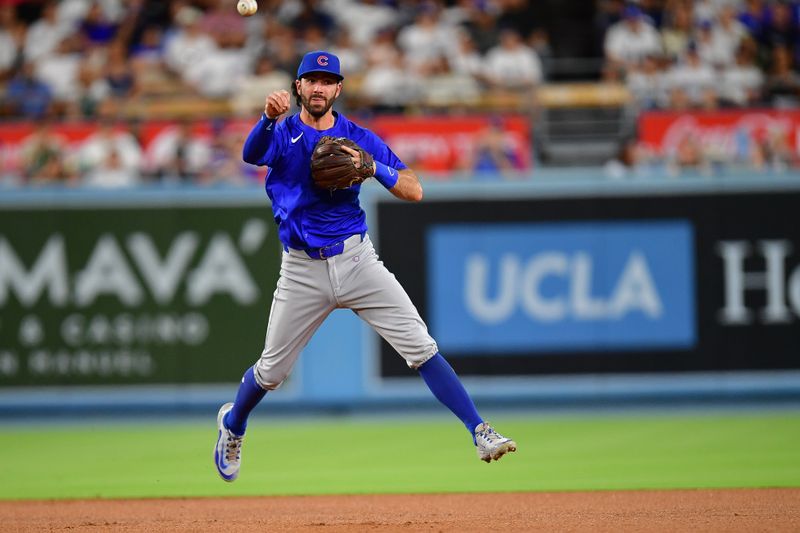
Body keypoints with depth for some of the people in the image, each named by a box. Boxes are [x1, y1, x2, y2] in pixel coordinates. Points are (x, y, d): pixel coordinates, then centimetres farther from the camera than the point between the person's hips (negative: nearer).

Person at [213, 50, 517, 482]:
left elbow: (414, 191, 0)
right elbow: (251, 154, -24)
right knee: (271, 370, 8)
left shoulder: (359, 139, 6)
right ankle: (232, 424, 39)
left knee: (420, 346, -10)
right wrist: (268, 118, -45)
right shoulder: (282, 134, 1)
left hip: (357, 260, 1)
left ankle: (480, 433, -13)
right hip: (303, 270, -1)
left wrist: (372, 167, -18)